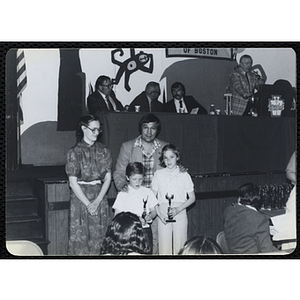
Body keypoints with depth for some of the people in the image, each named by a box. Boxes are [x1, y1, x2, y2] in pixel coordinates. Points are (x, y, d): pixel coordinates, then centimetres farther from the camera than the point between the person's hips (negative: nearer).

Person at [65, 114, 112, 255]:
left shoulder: (103, 151, 6)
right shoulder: (75, 152, -5)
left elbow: (108, 178, 3)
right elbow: (73, 182, -7)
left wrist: (97, 201, -9)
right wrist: (88, 203, -12)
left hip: (100, 197, 3)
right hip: (80, 198, -3)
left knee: (98, 237, 6)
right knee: (80, 236, 0)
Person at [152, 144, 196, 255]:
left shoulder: (184, 175, 5)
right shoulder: (158, 174, 7)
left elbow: (192, 198, 6)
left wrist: (178, 209, -8)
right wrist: (159, 213, -7)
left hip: (180, 213, 0)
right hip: (163, 214, 0)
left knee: (180, 246, -1)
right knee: (164, 247, -2)